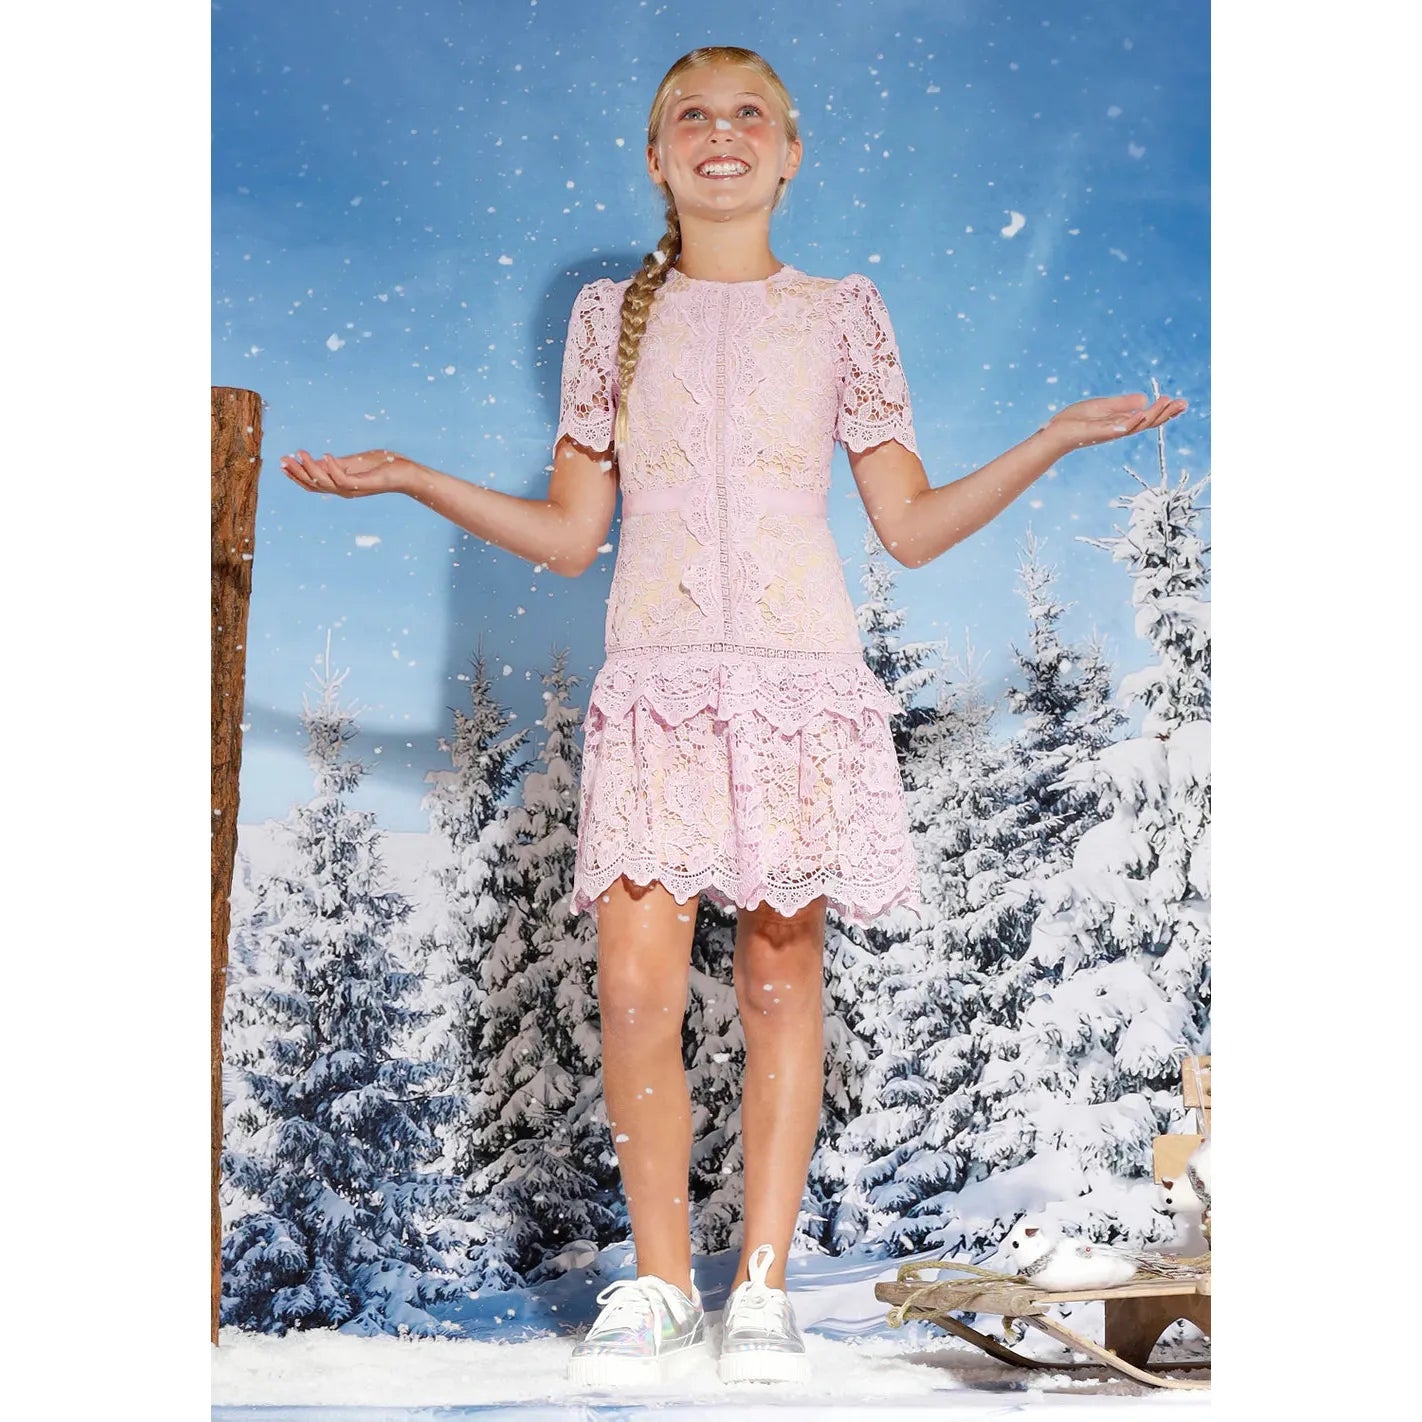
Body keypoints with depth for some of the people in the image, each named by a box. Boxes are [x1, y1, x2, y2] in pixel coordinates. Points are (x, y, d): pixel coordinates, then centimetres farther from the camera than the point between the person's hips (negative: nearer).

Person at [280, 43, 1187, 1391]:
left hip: (801, 673, 0)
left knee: (781, 976, 0)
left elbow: (911, 525, 9)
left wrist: (1054, 440, 2)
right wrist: (409, 479, 7)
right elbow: (569, 532, 13)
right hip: (656, 674, 1)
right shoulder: (611, 316, 14)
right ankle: (659, 1287, 8)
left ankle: (761, 1287, 12)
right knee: (636, 988, -9)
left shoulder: (841, 313, 11)